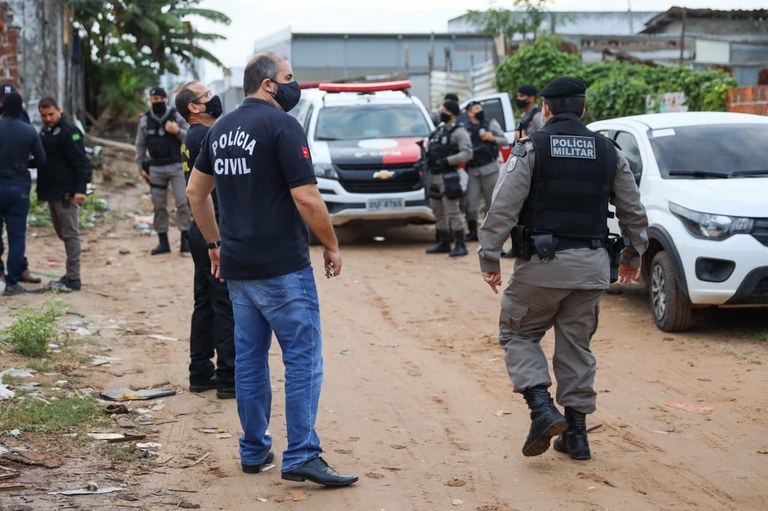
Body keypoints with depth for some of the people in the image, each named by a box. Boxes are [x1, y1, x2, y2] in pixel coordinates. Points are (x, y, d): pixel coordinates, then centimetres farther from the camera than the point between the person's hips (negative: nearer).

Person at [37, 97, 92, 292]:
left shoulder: (69, 132, -14)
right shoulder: (45, 131, 14)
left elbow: (81, 162, -18)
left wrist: (80, 188, -24)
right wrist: (42, 189, 13)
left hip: (66, 193, -9)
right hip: (51, 192, 9)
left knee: (70, 234, -5)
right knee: (62, 233, 12)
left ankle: (73, 279, -3)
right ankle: (70, 275, 19)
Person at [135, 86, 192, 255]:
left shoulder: (177, 116, 0)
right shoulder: (145, 121, 5)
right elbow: (140, 145, 11)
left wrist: (178, 131, -17)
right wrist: (141, 167, 8)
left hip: (176, 166, -2)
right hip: (155, 168, 2)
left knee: (182, 202, -9)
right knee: (159, 206, 5)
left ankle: (185, 240, -3)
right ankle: (163, 242, 12)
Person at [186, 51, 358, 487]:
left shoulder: (221, 129, 12)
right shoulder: (281, 125, -12)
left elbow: (196, 192, 20)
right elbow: (306, 198, -17)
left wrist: (215, 243, 26)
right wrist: (332, 247, -6)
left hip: (237, 267, 8)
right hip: (282, 267, -8)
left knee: (250, 357, 14)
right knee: (303, 357, -4)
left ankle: (254, 451, 20)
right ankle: (302, 456, -7)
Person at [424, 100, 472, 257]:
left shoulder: (459, 132, -7)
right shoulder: (438, 131, 18)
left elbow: (467, 153, -16)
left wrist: (446, 161, -22)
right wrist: (425, 159, 6)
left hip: (448, 177, -9)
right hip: (434, 176, 9)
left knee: (452, 211, -10)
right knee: (438, 211, 13)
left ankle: (460, 245, -7)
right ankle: (443, 243, 23)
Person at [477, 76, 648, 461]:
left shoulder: (531, 149, -6)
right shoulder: (608, 152, 7)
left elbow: (503, 209, -13)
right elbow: (633, 211, 13)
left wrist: (489, 257, -8)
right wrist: (633, 254, 26)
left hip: (542, 262, -4)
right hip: (592, 266, 4)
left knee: (518, 334, 11)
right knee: (576, 346, 13)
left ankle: (542, 409, -7)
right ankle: (576, 432, 15)